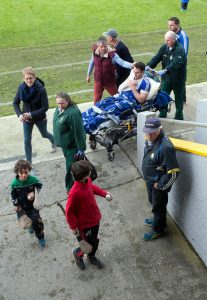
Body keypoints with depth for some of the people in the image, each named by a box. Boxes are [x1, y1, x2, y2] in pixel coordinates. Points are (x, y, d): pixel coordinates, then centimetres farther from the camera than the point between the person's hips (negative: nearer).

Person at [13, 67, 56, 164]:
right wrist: (20, 114, -21)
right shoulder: (21, 87, -15)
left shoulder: (41, 89, -26)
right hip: (26, 119, 2)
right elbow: (15, 103, -5)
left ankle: (53, 142, 59)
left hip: (40, 118, -2)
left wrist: (31, 114, -27)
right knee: (27, 140, 5)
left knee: (44, 134, 24)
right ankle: (28, 161, 23)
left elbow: (45, 107, -23)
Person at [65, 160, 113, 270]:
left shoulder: (87, 181, -14)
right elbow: (69, 211, -24)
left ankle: (92, 256, 54)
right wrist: (73, 226, -15)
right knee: (91, 245, 11)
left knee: (94, 241, 26)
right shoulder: (74, 192, -36)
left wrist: (104, 193, 2)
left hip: (95, 218, 7)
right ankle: (77, 253, 42)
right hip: (85, 224, -7)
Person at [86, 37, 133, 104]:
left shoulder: (112, 54, -24)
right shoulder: (95, 52, -10)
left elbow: (122, 62, -34)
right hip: (98, 81, 3)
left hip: (109, 81, -3)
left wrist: (131, 65, -53)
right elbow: (92, 63, 7)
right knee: (96, 100, 12)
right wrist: (88, 75, 15)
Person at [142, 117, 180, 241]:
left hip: (159, 183, -8)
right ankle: (157, 220, 54)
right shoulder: (150, 139, -8)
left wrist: (160, 185, -19)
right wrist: (148, 179, 13)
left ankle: (158, 229, 37)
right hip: (150, 180, 8)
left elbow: (174, 172, -30)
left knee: (158, 206, 14)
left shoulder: (165, 148, -35)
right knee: (153, 201, 29)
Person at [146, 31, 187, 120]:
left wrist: (165, 70, -46)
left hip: (178, 78, -5)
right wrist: (148, 66, -23)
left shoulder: (180, 49, -20)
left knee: (179, 97, 10)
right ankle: (162, 115, 18)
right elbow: (157, 57, -6)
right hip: (166, 77, 5)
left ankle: (179, 116, 25)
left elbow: (176, 63, -33)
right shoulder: (164, 47, 1)